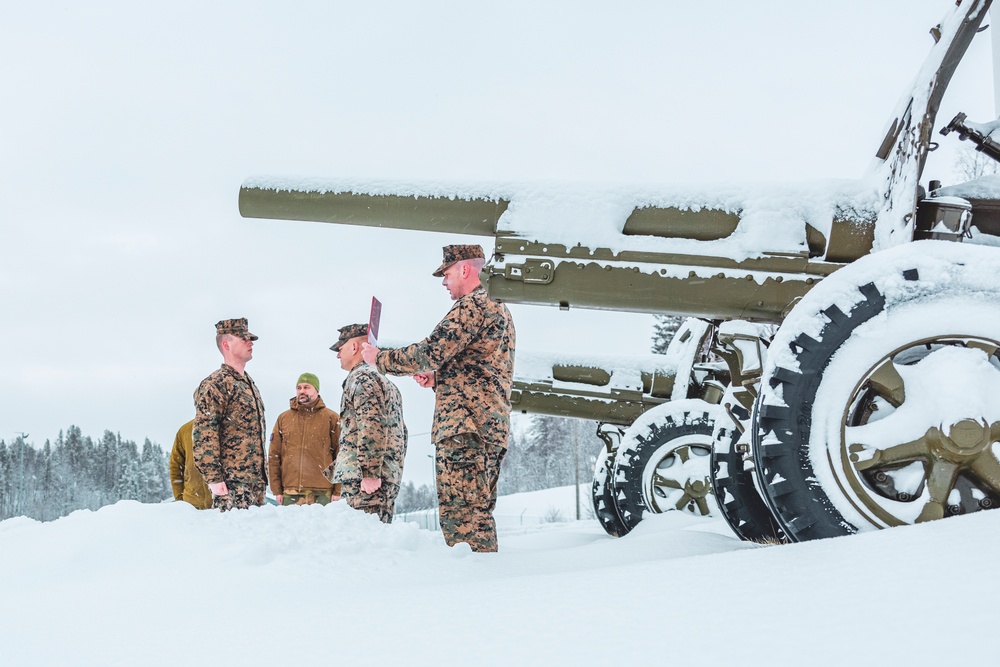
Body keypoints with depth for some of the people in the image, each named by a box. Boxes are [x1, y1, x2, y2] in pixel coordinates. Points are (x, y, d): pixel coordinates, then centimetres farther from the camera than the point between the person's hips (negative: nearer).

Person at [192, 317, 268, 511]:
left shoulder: (250, 385, 21)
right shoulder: (215, 385, -8)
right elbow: (204, 436, -15)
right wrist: (213, 478, -21)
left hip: (256, 482, 9)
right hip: (231, 483, -9)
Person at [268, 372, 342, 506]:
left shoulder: (332, 418, 5)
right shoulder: (283, 418, 13)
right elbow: (274, 456, 11)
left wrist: (338, 491, -4)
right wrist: (276, 490, 4)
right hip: (290, 494, 2)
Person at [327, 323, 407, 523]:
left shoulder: (362, 377, -5)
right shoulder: (387, 382, 26)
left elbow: (372, 426, -18)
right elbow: (401, 433, 25)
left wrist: (370, 472, -21)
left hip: (363, 477, -10)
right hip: (390, 476, 10)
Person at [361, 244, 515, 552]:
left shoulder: (471, 307, -8)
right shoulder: (499, 310, 24)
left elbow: (430, 351, -14)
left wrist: (380, 358, 0)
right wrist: (438, 378, 16)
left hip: (463, 425, -10)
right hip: (493, 425, 10)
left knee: (460, 513, -12)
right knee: (478, 512, 11)